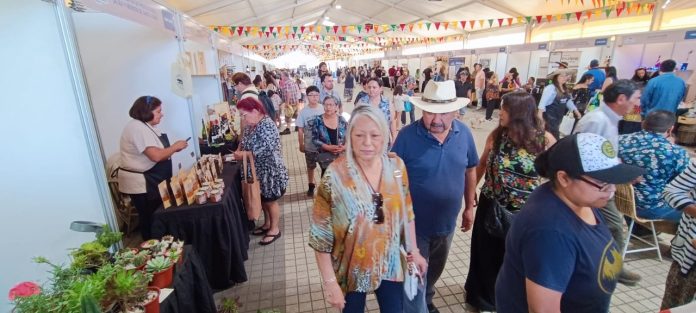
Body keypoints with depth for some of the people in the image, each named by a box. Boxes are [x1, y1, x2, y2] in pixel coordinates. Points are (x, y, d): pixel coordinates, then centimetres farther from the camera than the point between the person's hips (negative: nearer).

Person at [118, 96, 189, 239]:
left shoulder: (146, 126, 10)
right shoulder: (137, 128, -21)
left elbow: (156, 151, 14)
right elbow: (156, 156, -30)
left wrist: (173, 149, -1)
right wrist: (175, 146, -17)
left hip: (150, 181, 10)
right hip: (141, 183, -10)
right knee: (151, 220, 3)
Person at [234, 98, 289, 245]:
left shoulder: (267, 125, -22)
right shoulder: (251, 125, 6)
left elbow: (266, 149, -30)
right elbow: (244, 141, 17)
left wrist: (244, 154, -23)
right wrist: (239, 150, -4)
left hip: (270, 170, -9)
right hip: (258, 170, 9)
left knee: (270, 200, 5)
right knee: (263, 198, 20)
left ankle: (275, 229, 21)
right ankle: (267, 224, 37)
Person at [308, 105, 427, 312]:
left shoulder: (396, 166, -9)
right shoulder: (335, 176, -22)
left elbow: (406, 212, 4)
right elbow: (320, 233, -16)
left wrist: (414, 251, 8)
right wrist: (330, 282, -13)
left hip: (390, 264, 3)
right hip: (352, 269, -3)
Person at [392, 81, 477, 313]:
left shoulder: (464, 133, -8)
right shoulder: (407, 135, -21)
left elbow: (470, 170, 6)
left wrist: (469, 207, 10)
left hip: (447, 222, 5)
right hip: (414, 223, -5)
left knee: (435, 270, 28)